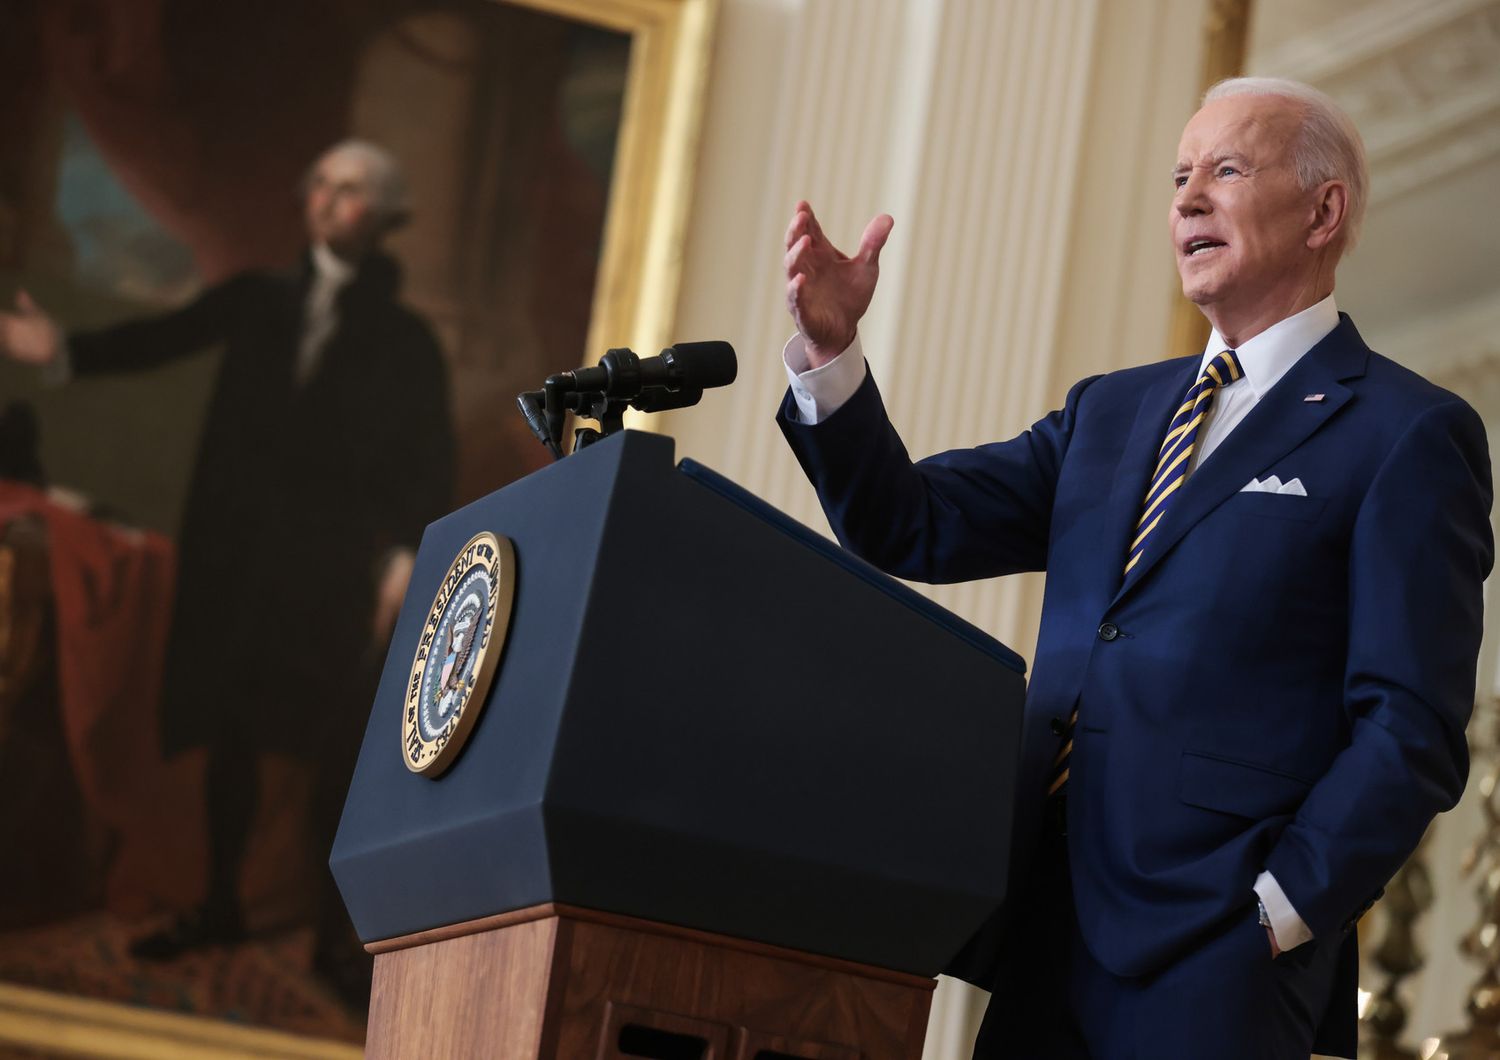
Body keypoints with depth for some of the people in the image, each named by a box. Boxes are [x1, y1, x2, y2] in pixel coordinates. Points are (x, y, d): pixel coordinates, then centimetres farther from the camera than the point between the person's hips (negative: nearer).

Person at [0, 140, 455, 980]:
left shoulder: (403, 339, 3)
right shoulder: (256, 300, 9)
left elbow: (429, 463, -2)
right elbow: (163, 339, -3)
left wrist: (407, 557, -13)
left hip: (333, 565, -3)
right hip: (235, 548, 3)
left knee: (337, 745, -3)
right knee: (229, 731, 9)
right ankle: (220, 907, 21)